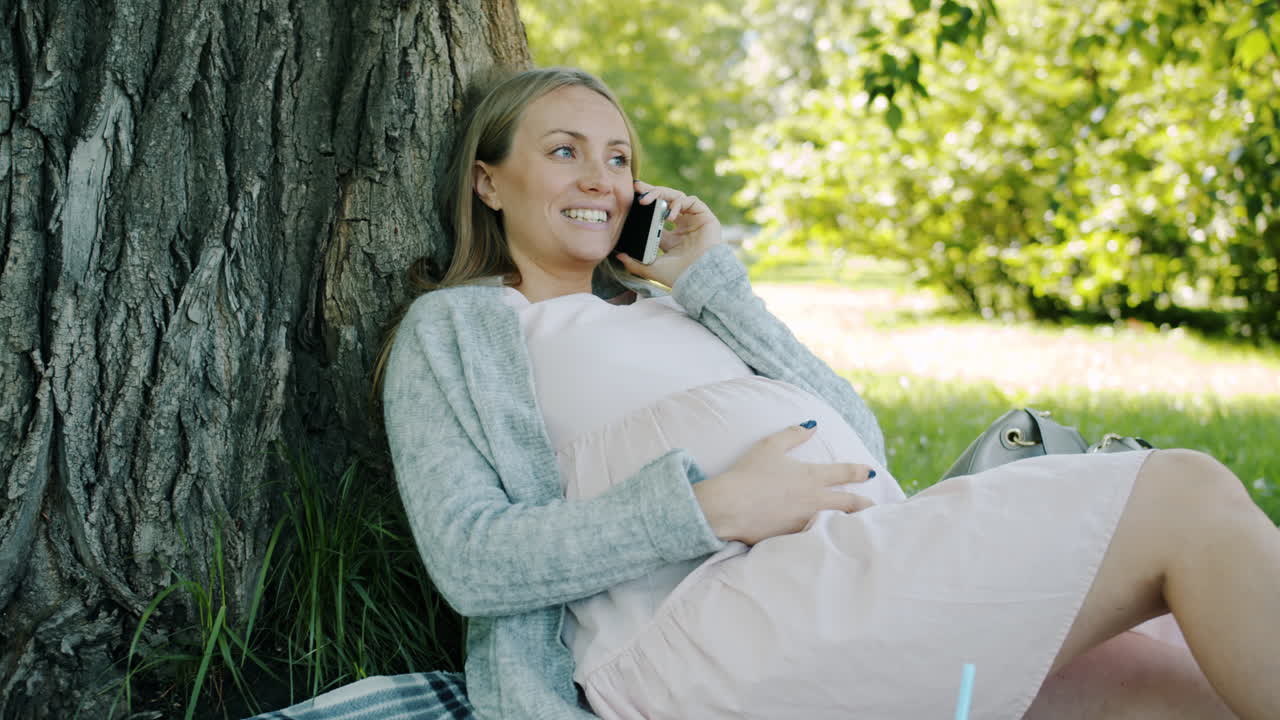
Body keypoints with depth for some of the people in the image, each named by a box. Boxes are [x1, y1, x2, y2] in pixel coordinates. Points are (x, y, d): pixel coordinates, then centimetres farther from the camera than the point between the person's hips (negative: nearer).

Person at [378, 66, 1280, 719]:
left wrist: (715, 282, 10)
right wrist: (708, 507, -16)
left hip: (864, 584, 7)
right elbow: (468, 558, -5)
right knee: (1186, 495, -16)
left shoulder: (666, 305, 30)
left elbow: (858, 445, 16)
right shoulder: (452, 329, 14)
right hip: (699, 631, -7)